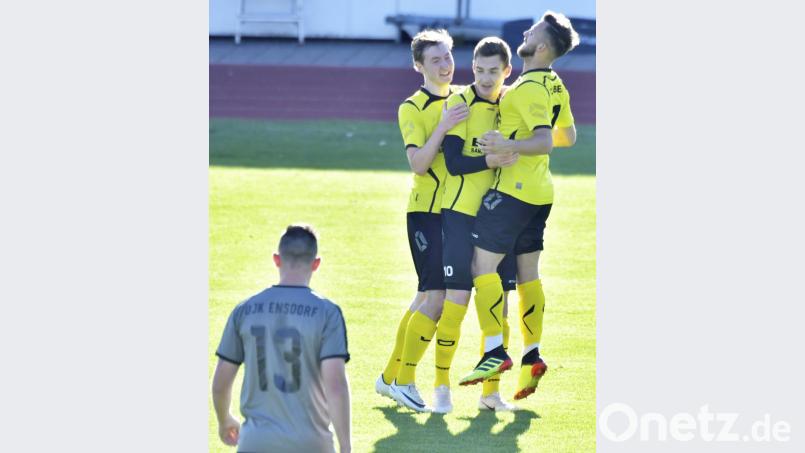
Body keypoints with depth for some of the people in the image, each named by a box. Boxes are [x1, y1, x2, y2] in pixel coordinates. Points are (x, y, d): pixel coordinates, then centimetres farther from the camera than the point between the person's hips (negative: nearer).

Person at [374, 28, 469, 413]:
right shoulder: (412, 108, -8)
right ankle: (403, 380, -5)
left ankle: (391, 376, 20)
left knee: (427, 298, 10)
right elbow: (418, 164, -17)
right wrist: (443, 128, -29)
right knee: (437, 297, -14)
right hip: (426, 211, -7)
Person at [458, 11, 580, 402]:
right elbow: (568, 136, 24)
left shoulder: (529, 89, -17)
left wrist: (510, 146, -41)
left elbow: (546, 141, -27)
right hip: (539, 190, 9)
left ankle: (494, 351, -15)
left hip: (514, 189, -9)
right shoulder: (555, 87, 11)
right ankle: (532, 356, 12)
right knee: (527, 274, 12)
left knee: (482, 266, -9)